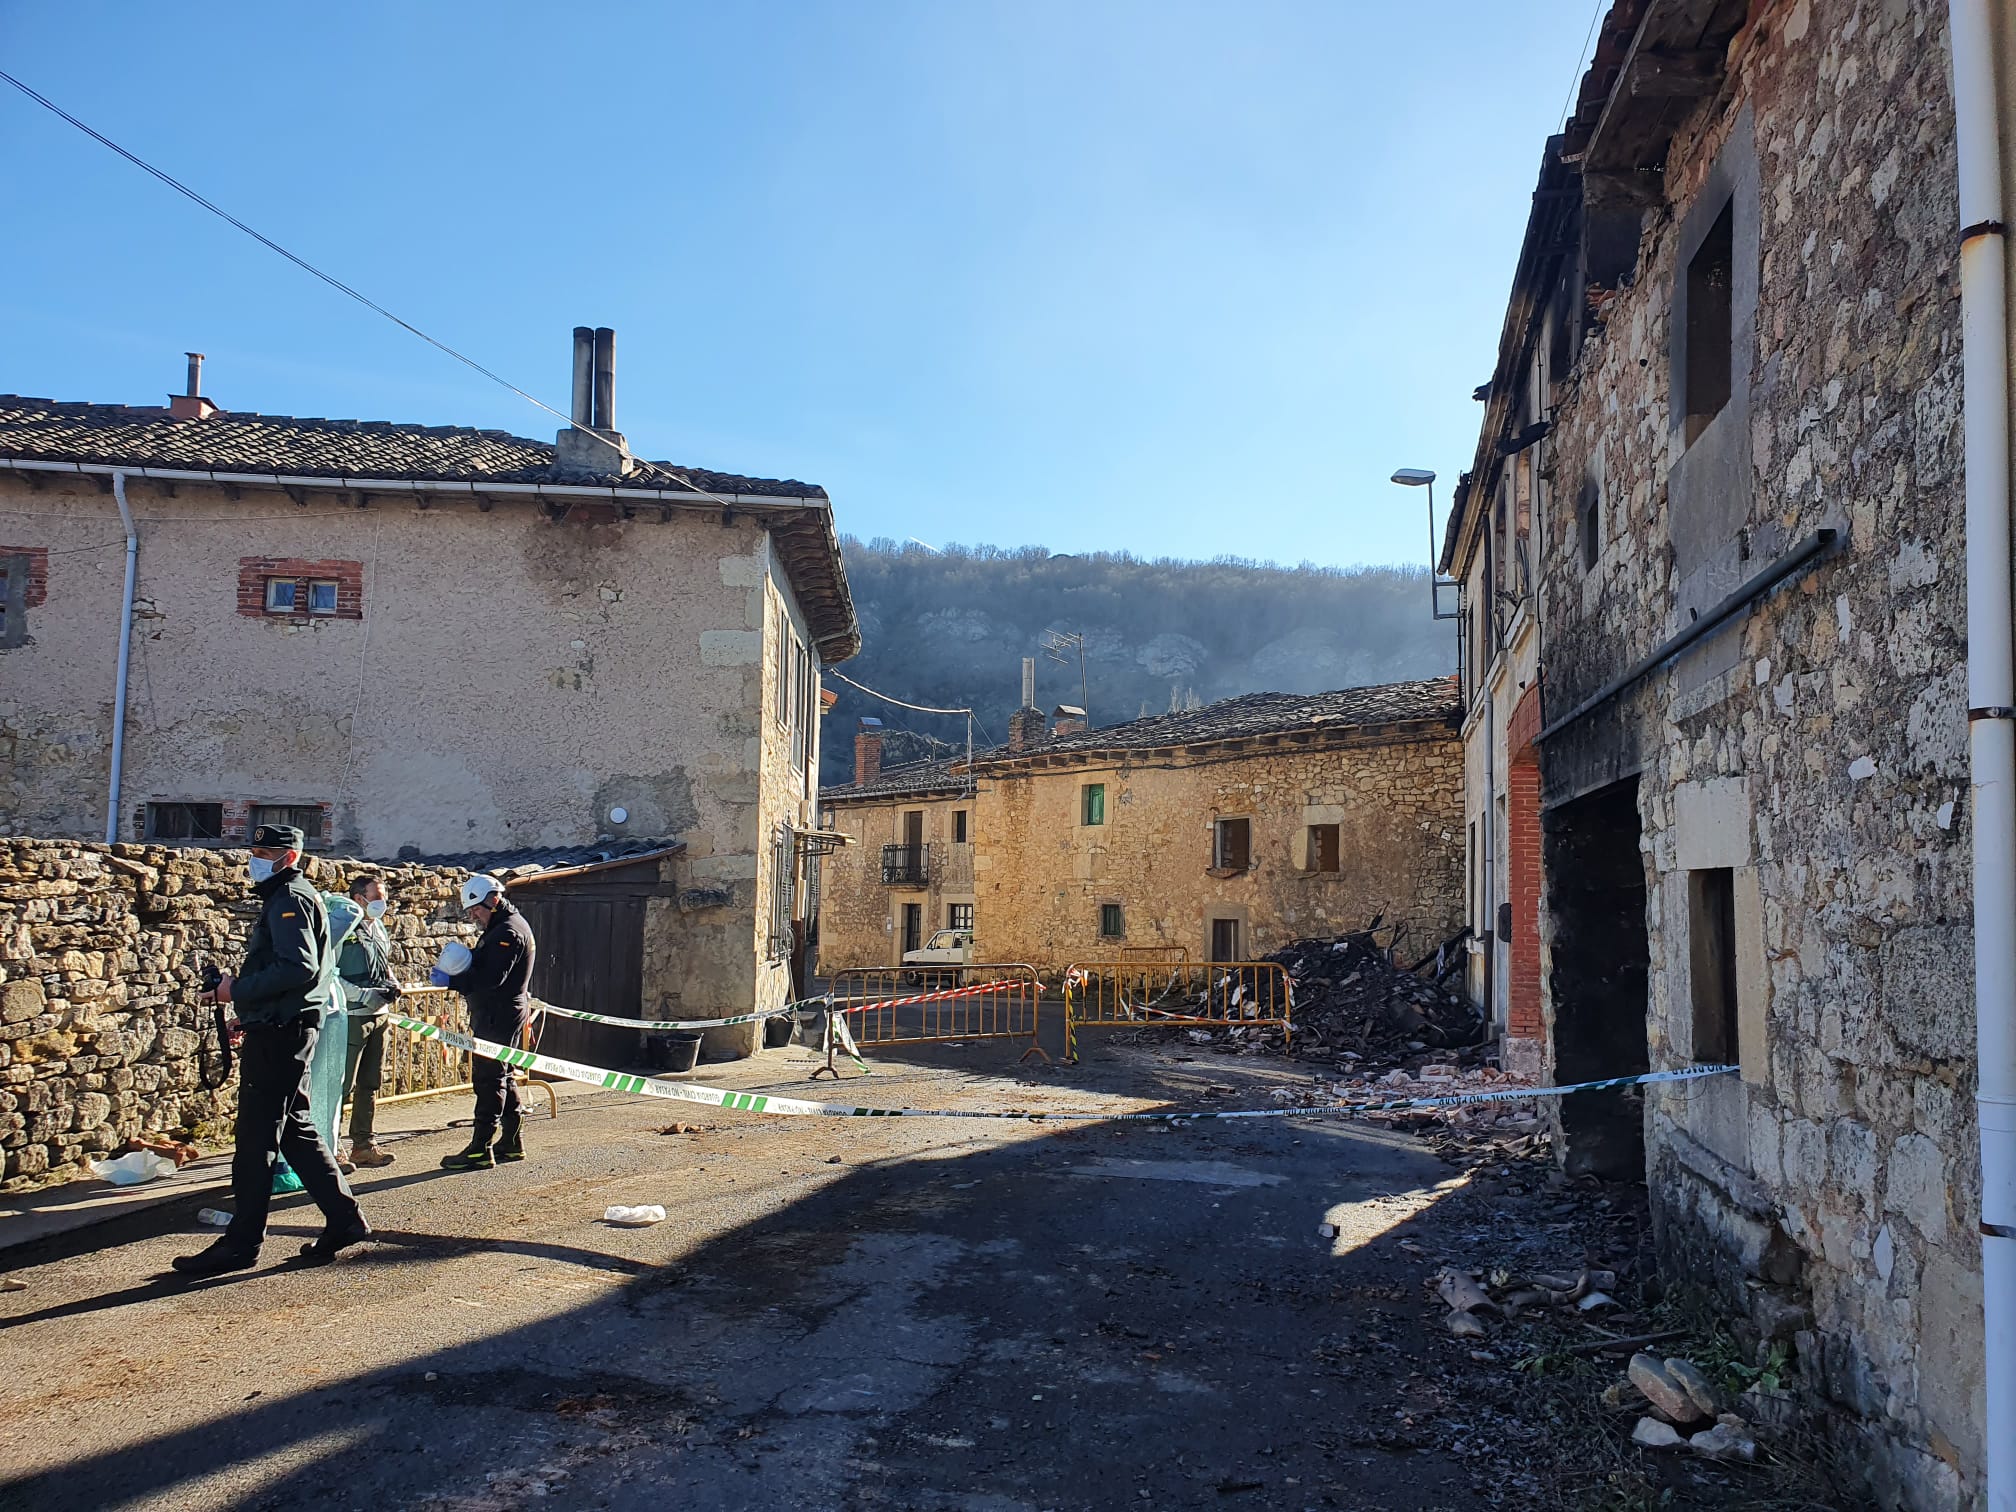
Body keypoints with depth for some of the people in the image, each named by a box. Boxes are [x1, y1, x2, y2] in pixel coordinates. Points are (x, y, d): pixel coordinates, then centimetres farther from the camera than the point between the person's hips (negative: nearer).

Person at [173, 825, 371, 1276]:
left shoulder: (291, 899, -12)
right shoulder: (284, 897, 21)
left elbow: (298, 968, -25)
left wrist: (238, 990, -17)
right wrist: (238, 988, 11)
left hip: (279, 1035, -11)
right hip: (283, 1031, 11)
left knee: (257, 1138, -4)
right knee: (294, 1130, 13)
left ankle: (241, 1243, 2)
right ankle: (344, 1219, 16)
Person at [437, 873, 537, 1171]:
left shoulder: (508, 931, -18)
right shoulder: (502, 927, 18)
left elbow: (491, 978, -25)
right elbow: (484, 965, 19)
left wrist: (451, 981, -22)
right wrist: (464, 961, 1)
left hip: (498, 1017, -11)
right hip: (497, 1013, 11)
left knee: (489, 1079, -8)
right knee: (502, 1077, 16)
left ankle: (480, 1150, -6)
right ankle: (513, 1143, 23)